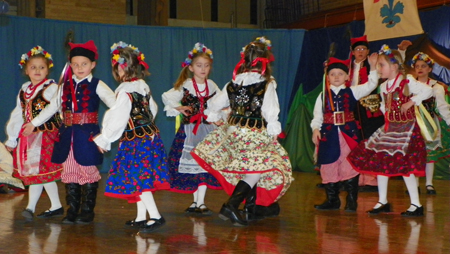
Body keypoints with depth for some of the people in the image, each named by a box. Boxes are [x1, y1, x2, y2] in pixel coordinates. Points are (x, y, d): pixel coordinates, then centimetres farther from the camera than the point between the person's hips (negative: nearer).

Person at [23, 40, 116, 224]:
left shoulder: (96, 85, -3)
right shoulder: (66, 86, 12)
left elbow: (115, 104, -12)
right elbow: (53, 106, 19)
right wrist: (34, 123, 20)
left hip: (87, 135, -5)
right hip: (67, 134, 5)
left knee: (88, 172, 0)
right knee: (69, 172, 7)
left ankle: (87, 210, 11)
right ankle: (72, 210, 16)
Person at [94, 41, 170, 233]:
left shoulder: (125, 92, -16)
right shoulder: (144, 87, 9)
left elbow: (118, 119, -16)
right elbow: (153, 109, 19)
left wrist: (103, 139, -6)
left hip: (135, 139, -9)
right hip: (149, 135, 9)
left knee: (137, 179, -5)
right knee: (141, 179, 13)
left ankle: (155, 216, -7)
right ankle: (141, 217, 19)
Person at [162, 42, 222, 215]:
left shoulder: (211, 86, 7)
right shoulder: (185, 86, -4)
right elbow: (167, 97, -3)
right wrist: (178, 108, -12)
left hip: (208, 129, 3)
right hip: (189, 129, -3)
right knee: (192, 162, 1)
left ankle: (200, 202, 2)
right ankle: (196, 201, 11)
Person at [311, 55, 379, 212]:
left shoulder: (352, 92, 7)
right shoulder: (323, 95, 8)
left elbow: (370, 85, 1)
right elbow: (317, 115, 6)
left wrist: (373, 67, -7)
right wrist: (315, 129, -7)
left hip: (349, 133, -1)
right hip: (328, 135, 1)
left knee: (350, 166, -2)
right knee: (329, 167, 5)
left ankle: (351, 200, 7)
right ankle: (332, 200, 17)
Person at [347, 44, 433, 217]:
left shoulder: (407, 83, -11)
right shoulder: (383, 87, 10)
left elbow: (428, 91, -19)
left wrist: (411, 102, -19)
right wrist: (385, 111, 3)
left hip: (406, 128, -8)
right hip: (389, 129, 8)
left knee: (404, 165, -10)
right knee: (379, 162, 6)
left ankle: (416, 204, 2)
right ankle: (382, 202, 18)